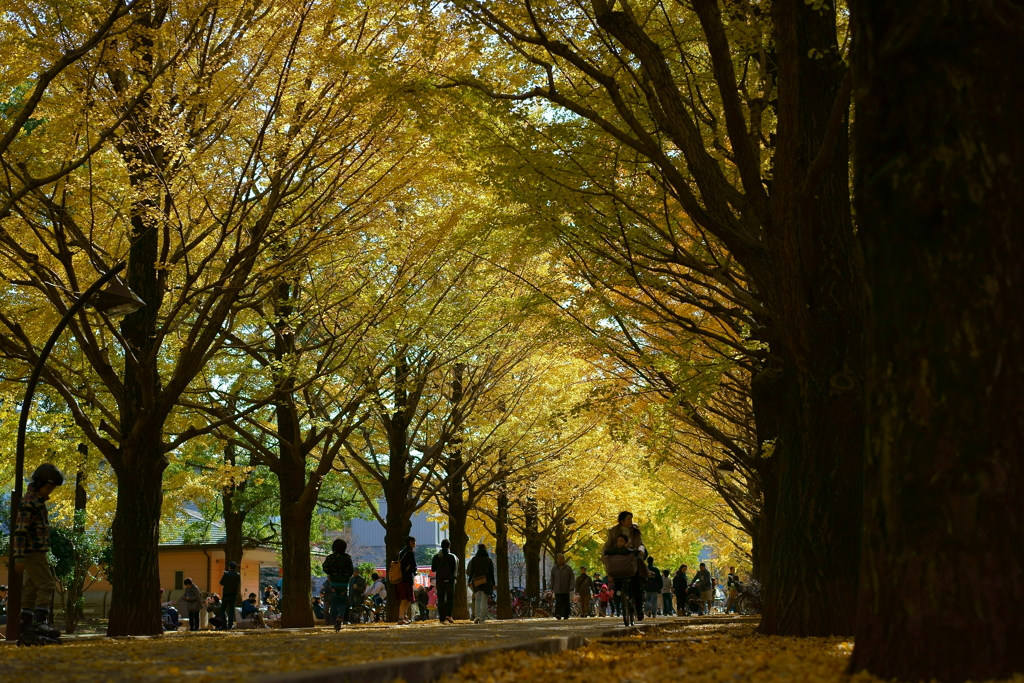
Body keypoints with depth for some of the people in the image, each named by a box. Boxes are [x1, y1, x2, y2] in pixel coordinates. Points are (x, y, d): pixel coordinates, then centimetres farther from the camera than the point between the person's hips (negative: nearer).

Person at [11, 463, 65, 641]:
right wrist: (19, 558, -24)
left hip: (36, 552, 10)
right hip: (32, 552, -10)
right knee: (47, 585, -16)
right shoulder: (29, 502, -15)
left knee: (32, 588, 11)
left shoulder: (38, 501, 17)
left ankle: (26, 623, 14)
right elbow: (20, 531, -20)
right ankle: (40, 623, -22)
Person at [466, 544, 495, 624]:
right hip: (486, 583, -1)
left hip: (476, 582, 1)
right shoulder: (489, 560, 1)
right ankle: (482, 619, -2)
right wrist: (493, 583, 6)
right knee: (484, 601, 3)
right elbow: (491, 573, 1)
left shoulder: (474, 559, 2)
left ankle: (477, 616, -7)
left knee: (477, 600, 11)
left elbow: (471, 571, 0)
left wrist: (469, 581, 7)